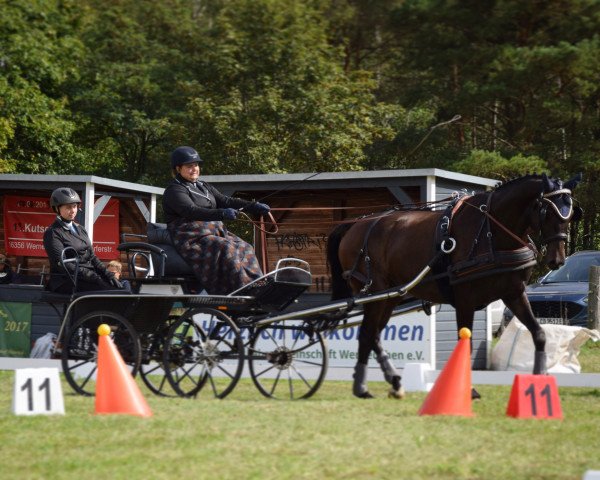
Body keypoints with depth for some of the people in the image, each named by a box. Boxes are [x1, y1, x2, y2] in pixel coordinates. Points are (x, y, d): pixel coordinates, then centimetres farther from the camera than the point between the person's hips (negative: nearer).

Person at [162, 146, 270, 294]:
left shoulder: (203, 187, 22)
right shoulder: (174, 191, -7)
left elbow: (225, 201, 15)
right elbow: (191, 211, -23)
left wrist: (254, 206, 2)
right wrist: (222, 214, -35)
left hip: (215, 233, 9)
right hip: (192, 240, -9)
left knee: (245, 249, -8)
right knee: (227, 250, -28)